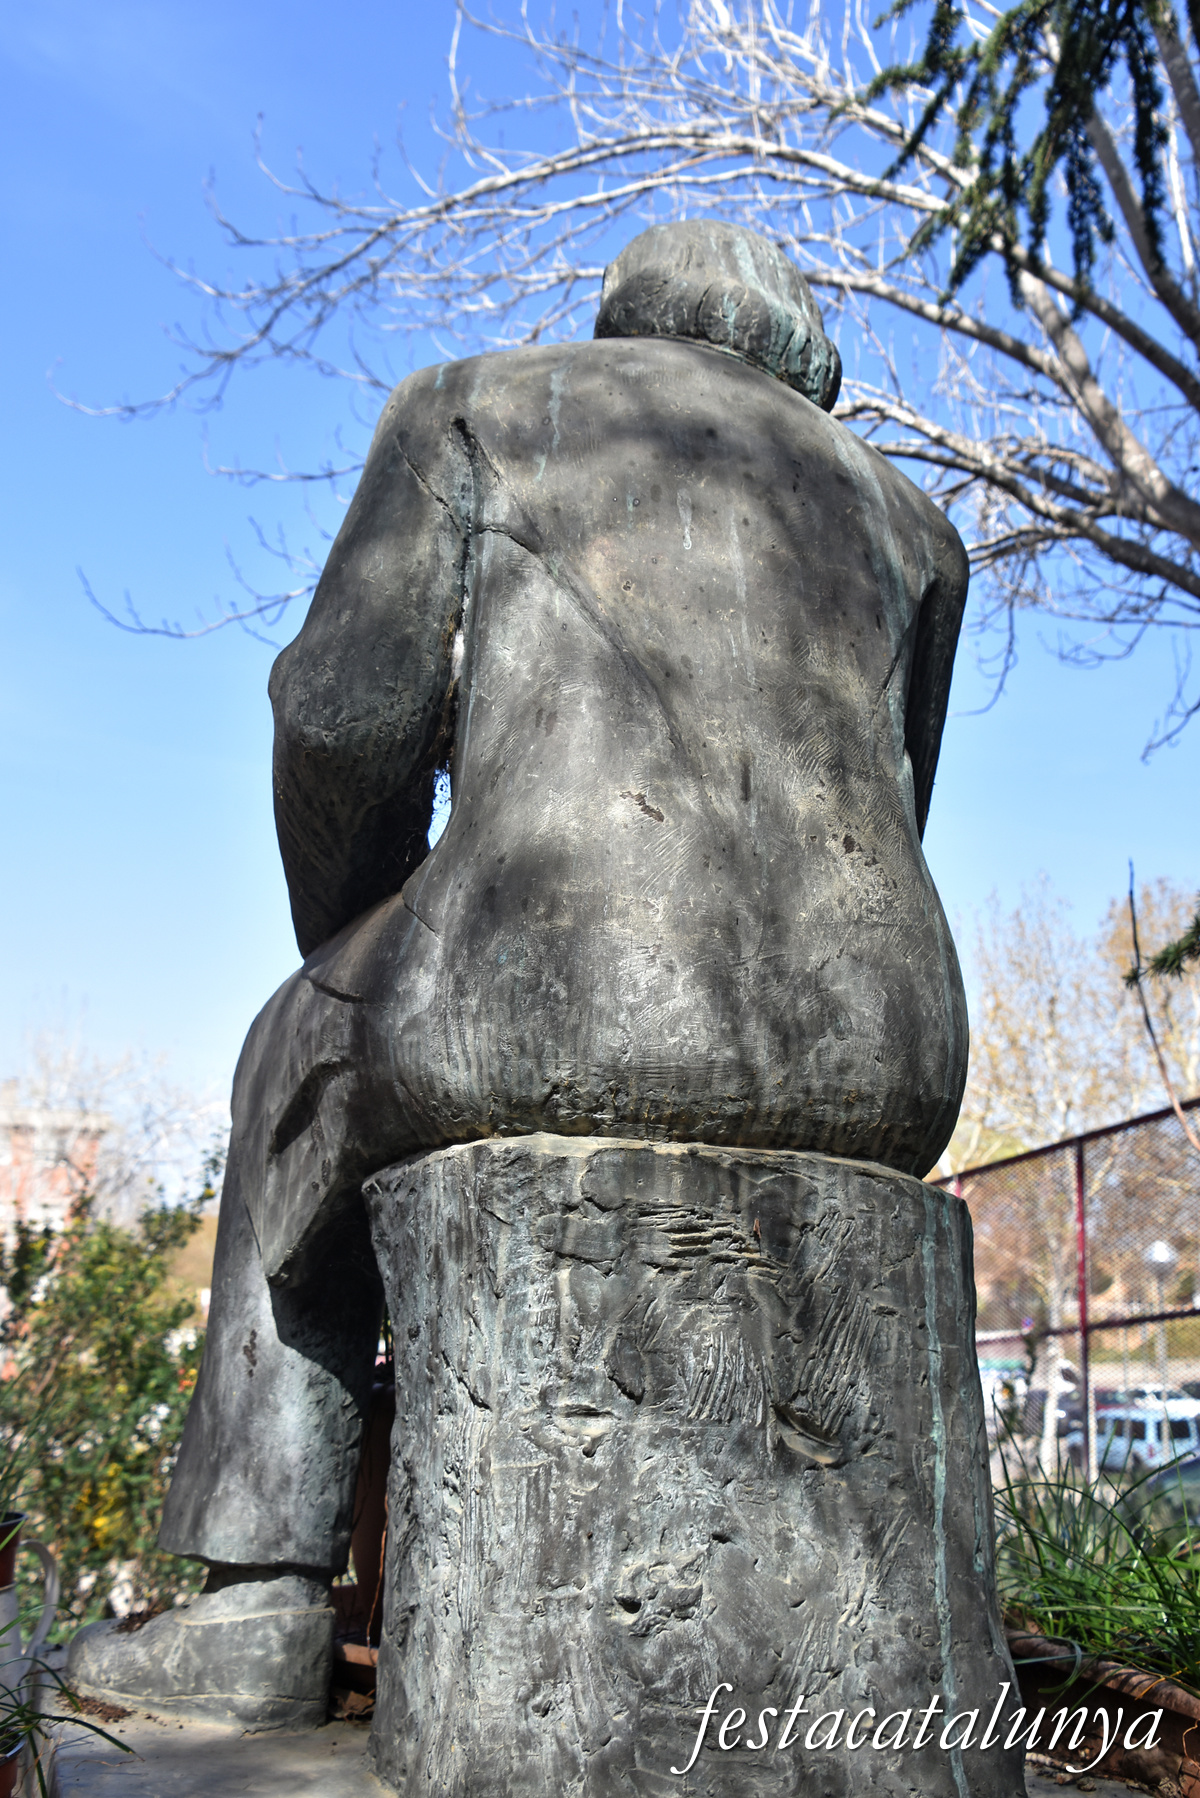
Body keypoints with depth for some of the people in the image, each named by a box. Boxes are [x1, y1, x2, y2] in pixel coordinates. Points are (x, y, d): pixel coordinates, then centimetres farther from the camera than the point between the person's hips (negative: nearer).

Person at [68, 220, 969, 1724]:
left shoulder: (476, 405, 19)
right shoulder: (902, 514, 30)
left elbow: (346, 714, 6)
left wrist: (352, 962, 22)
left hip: (555, 974, -4)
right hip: (872, 1063, 5)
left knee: (312, 1066, 31)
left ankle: (264, 1597, 26)